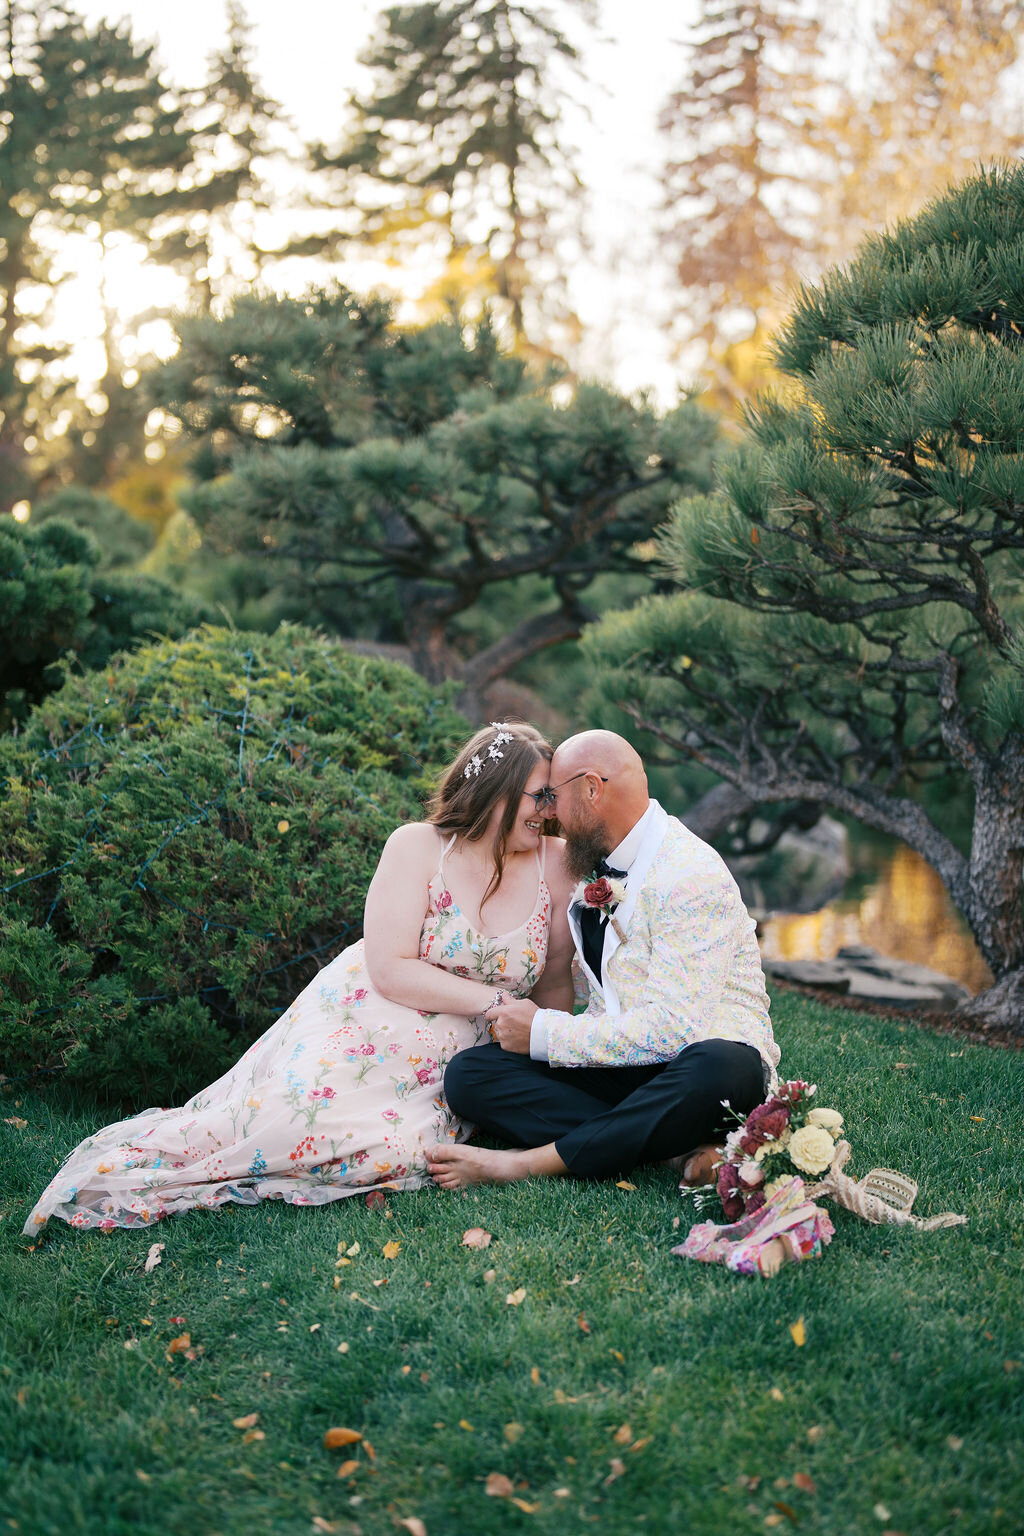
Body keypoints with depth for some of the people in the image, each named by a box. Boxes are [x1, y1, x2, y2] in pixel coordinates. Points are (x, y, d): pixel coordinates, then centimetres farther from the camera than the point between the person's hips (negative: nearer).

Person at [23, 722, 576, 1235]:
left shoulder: (554, 865, 0)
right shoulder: (417, 846, -8)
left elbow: (555, 986, 7)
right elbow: (391, 972, -15)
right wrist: (492, 1000, -18)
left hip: (445, 1064, 3)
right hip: (365, 1023, -3)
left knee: (402, 1151, -25)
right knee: (300, 1113, -28)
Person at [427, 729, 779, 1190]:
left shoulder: (694, 875, -15)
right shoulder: (594, 867, 12)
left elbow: (672, 1028, -24)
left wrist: (543, 1033, -16)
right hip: (618, 1060, 7)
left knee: (720, 1067, -43)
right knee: (466, 1074, -15)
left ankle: (529, 1162, -32)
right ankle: (677, 1146, -24)